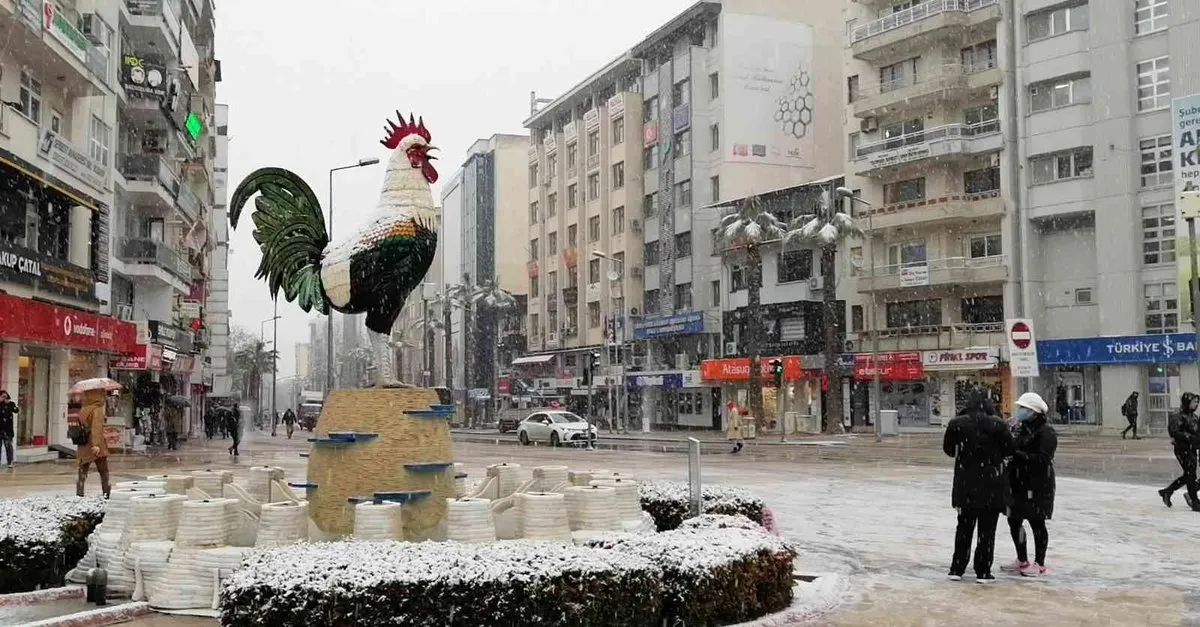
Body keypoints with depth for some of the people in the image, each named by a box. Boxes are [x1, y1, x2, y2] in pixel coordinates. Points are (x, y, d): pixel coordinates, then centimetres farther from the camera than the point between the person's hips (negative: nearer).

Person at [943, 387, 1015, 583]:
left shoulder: (957, 423, -7)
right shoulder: (997, 424, -12)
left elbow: (948, 449, 3)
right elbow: (1010, 450, -4)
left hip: (966, 485, 2)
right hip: (991, 485, -2)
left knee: (964, 527, 15)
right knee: (987, 530, 7)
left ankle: (957, 569, 16)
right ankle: (983, 572, 8)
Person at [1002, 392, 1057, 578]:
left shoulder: (1046, 432, -14)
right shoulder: (1022, 428, 13)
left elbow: (1042, 459, -23)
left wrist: (1017, 454, -25)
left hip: (1037, 485, -9)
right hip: (1018, 483, 9)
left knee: (1036, 523, 1)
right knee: (1014, 521, 13)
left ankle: (1040, 564, 13)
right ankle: (1022, 561, 26)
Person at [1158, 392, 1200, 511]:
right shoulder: (1178, 416, -13)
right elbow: (1174, 432, -21)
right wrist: (1190, 437, -26)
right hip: (1182, 449, -8)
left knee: (1188, 475, 12)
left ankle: (1167, 491, 27)